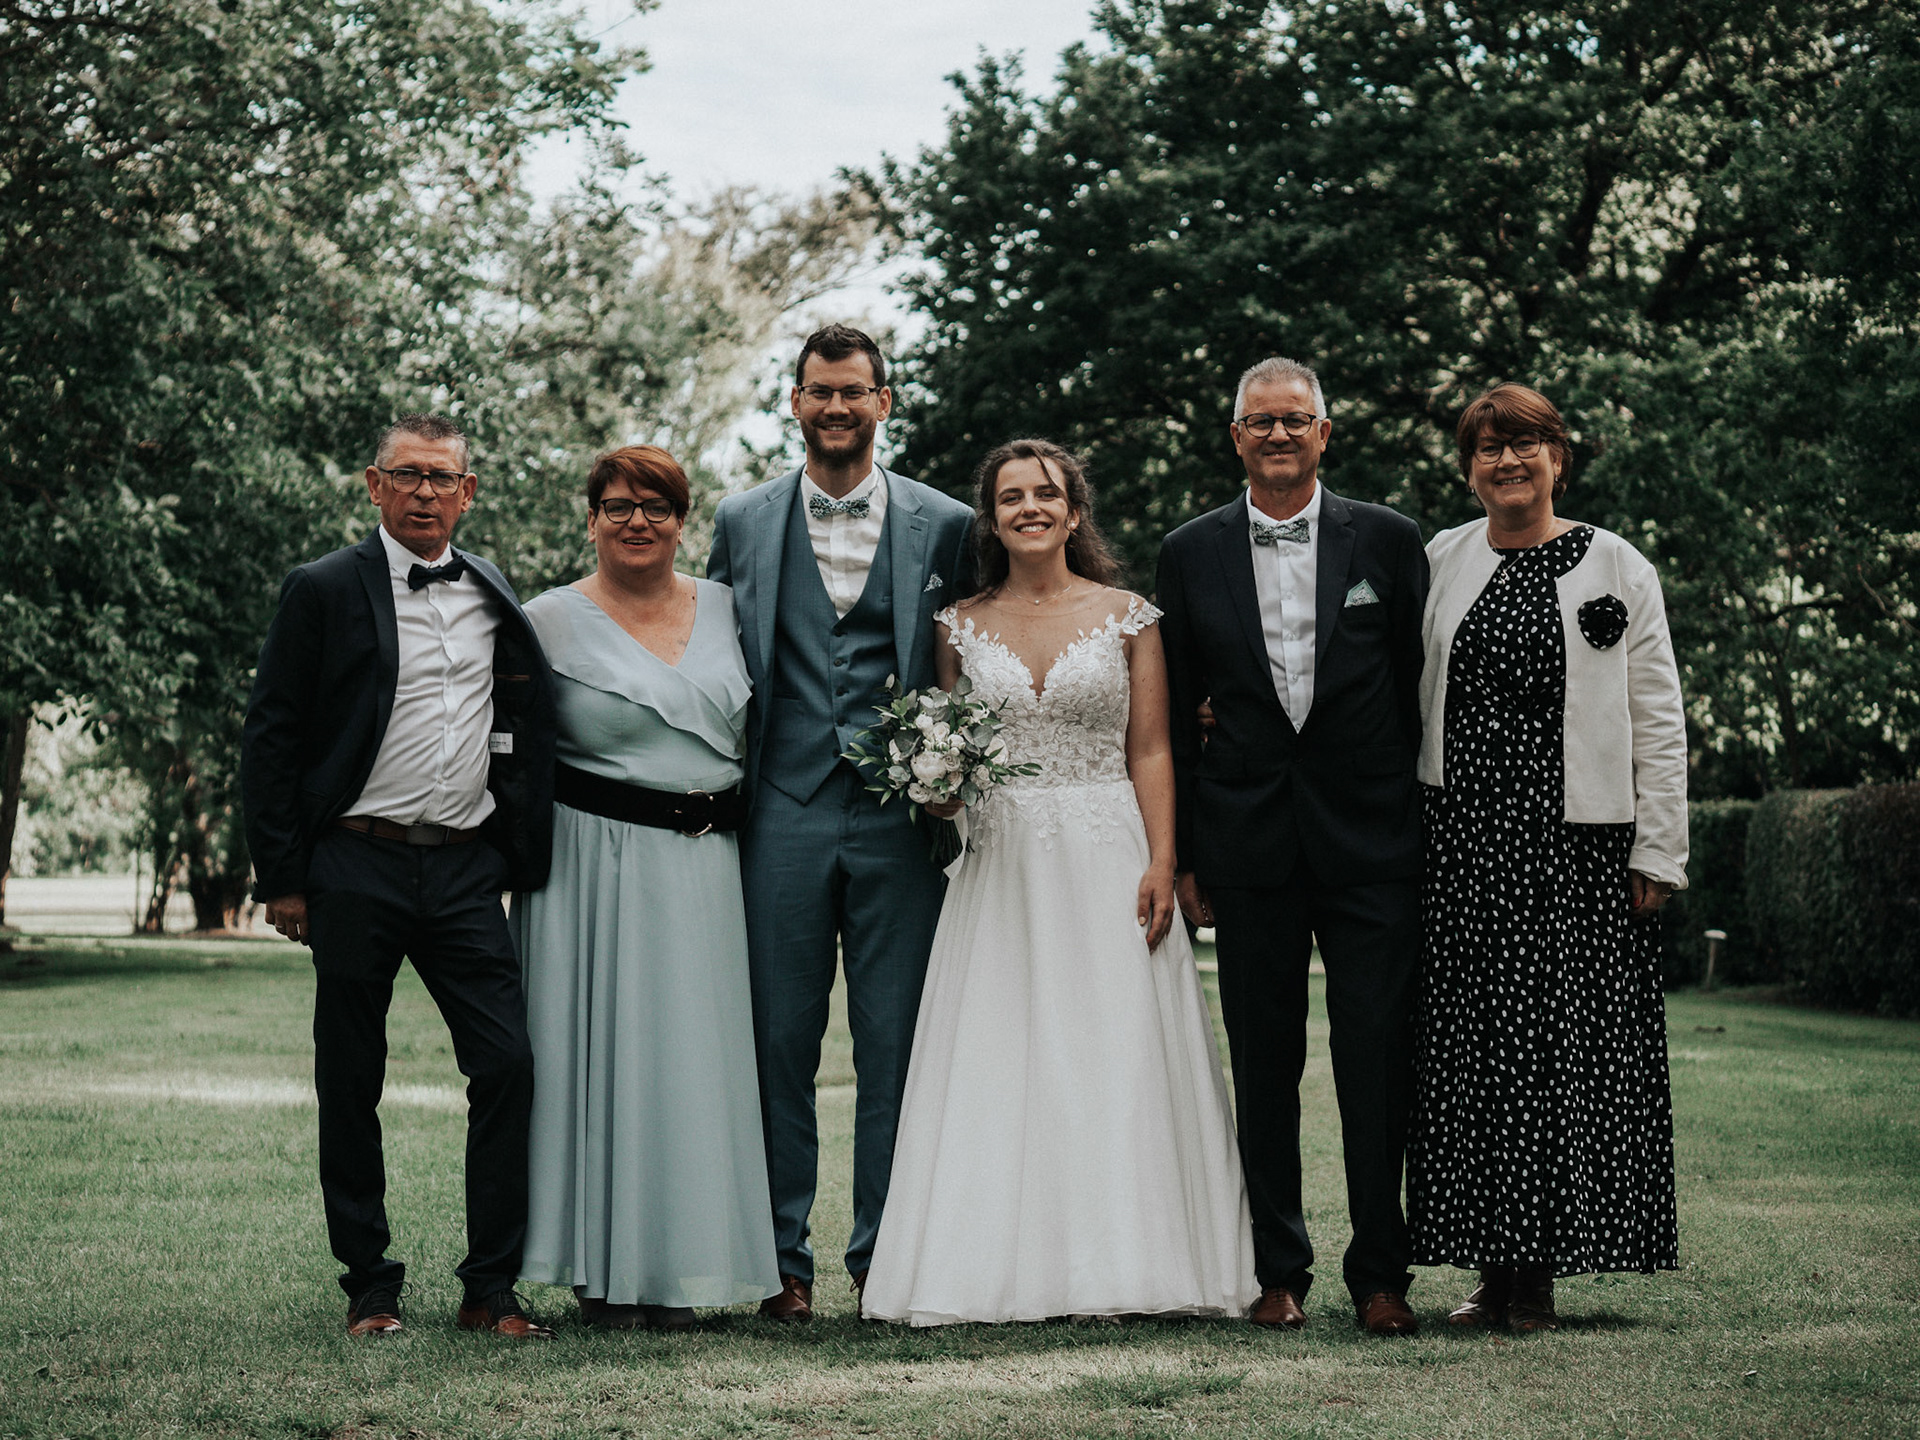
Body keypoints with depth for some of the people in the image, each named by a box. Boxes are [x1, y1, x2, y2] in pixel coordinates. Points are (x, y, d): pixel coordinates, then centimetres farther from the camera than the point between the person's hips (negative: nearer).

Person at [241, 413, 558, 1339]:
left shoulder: (496, 599, 12)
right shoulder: (324, 591, 0)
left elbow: (526, 731, 18)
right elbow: (270, 737, -1)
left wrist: (523, 860, 11)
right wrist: (280, 876, -6)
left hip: (467, 870, 3)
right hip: (357, 869, -3)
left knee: (507, 1065, -5)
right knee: (351, 1084, 4)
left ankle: (490, 1289, 3)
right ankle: (370, 1288, 17)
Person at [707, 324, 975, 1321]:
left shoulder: (944, 526, 6)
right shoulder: (742, 523, 9)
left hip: (900, 818, 0)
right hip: (782, 817, 1)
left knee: (895, 1045, 3)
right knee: (780, 1043, 4)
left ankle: (885, 1255, 13)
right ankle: (781, 1258, 12)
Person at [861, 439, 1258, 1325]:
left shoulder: (1127, 618, 4)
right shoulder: (962, 626, 9)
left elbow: (1150, 752, 1)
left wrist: (1161, 865, -8)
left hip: (1108, 860, -2)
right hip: (1002, 867, 2)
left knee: (1116, 1059, -4)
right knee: (998, 1067, -2)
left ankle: (1119, 1262, 1)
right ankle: (1006, 1262, 1)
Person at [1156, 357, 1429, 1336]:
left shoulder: (1389, 541, 4)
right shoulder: (1191, 552, 7)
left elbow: (1422, 692, 6)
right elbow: (1177, 714, 9)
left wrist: (1430, 829, 2)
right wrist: (1182, 853, 5)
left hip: (1371, 840, -1)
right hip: (1247, 842, 1)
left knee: (1378, 1063, -2)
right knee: (1263, 1065, 6)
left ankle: (1380, 1274, 8)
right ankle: (1280, 1272, 15)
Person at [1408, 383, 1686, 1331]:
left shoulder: (1617, 570, 4)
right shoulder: (1436, 563, 10)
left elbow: (1658, 720, 2)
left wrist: (1657, 851, -3)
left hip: (1572, 844, -2)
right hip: (1458, 838, 2)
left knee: (1559, 1041, -3)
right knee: (1465, 1046, 1)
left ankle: (1539, 1274, 6)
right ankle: (1493, 1268, 10)